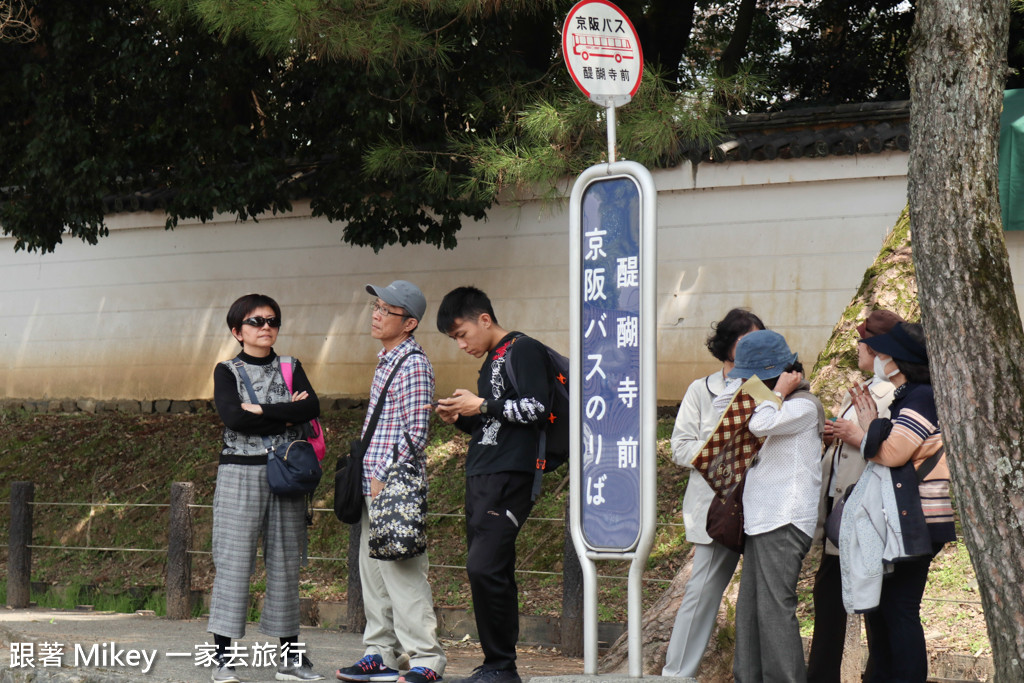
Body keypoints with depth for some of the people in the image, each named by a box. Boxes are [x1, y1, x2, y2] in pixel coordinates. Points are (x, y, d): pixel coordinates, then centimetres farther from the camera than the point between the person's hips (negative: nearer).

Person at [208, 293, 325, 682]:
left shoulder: (290, 369, 12)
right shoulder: (227, 371, 3)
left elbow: (312, 407, -7)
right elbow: (233, 417, -14)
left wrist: (262, 411, -13)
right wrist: (286, 417, -10)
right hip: (240, 474, -3)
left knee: (285, 563, 5)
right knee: (234, 562, -6)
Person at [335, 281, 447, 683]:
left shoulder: (413, 365, -12)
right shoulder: (386, 362, 17)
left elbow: (416, 433, -17)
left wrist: (386, 478, -18)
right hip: (374, 483, 10)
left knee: (402, 573, -9)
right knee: (373, 570, 13)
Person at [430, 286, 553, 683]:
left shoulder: (522, 350, -5)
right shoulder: (490, 362, 23)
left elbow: (537, 408, -15)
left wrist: (481, 405, -10)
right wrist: (461, 419, 10)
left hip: (509, 478, -10)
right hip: (481, 479, 10)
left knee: (484, 567, -17)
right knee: (491, 573, 7)